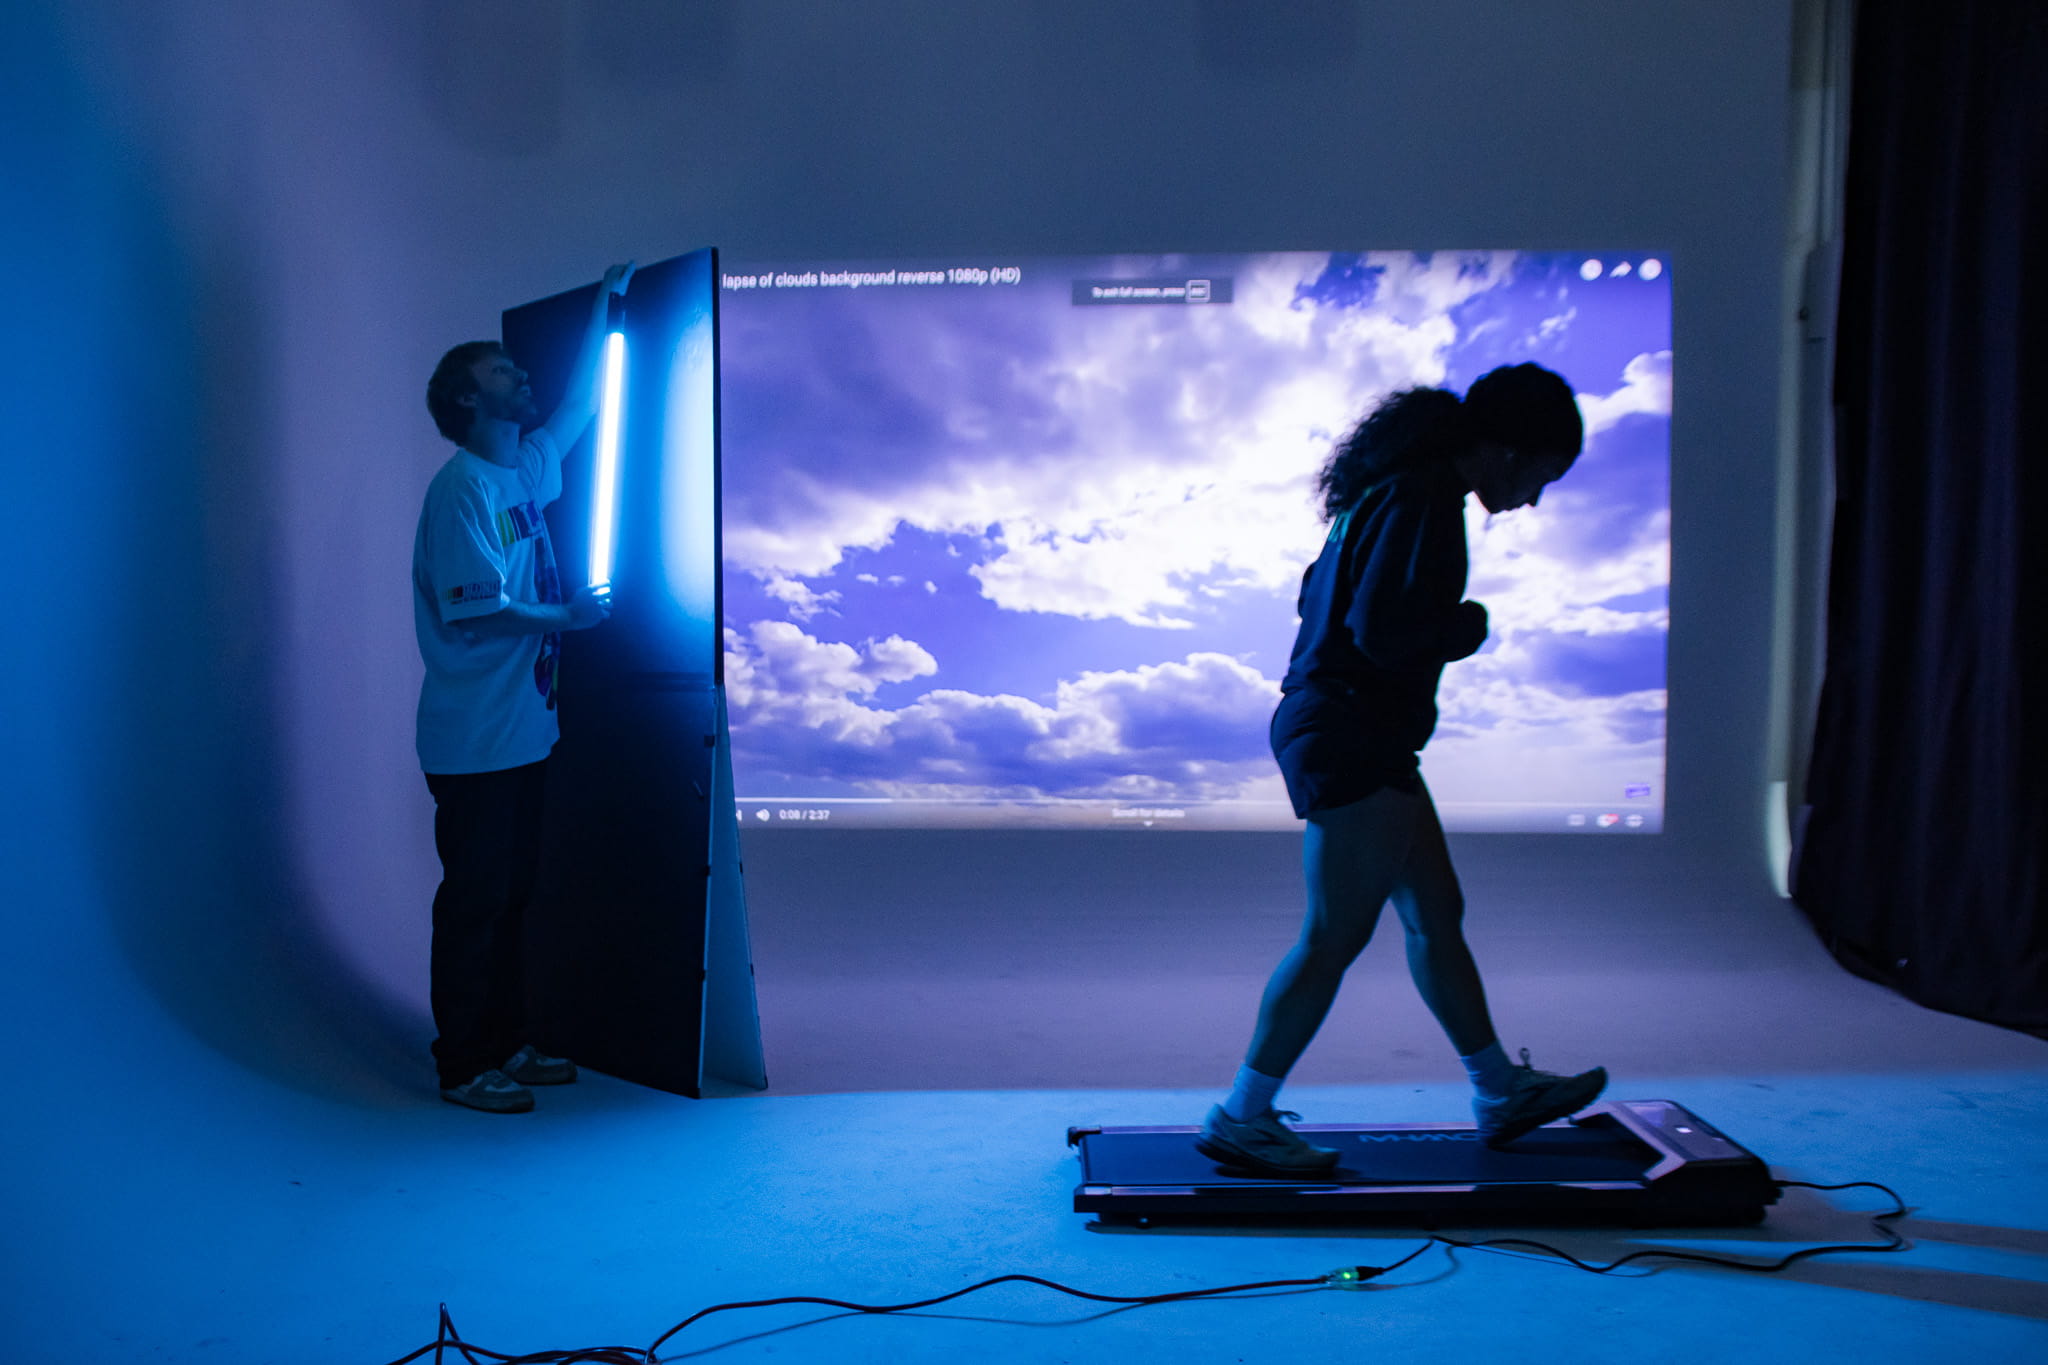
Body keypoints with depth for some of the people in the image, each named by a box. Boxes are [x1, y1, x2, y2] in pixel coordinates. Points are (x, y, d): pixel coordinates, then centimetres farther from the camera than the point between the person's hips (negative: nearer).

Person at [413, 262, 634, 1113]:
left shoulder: (528, 468, 13)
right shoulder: (461, 487, -12)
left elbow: (580, 403, 26)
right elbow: (476, 610, -20)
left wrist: (606, 304, 28)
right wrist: (568, 617, -15)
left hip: (525, 730, 9)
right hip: (473, 741, -9)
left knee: (512, 893, 14)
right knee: (474, 899, -1)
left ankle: (506, 1045, 26)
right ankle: (463, 1066, 11)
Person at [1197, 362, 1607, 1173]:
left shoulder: (1402, 486, 16)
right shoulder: (1425, 501, -16)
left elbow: (1323, 593, 21)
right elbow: (1383, 631, -25)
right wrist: (1468, 627, -7)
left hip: (1342, 733, 11)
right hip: (1352, 741, -11)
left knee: (1436, 912, 17)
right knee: (1335, 934, -4)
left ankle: (1500, 1092, 31)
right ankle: (1241, 1118, 7)